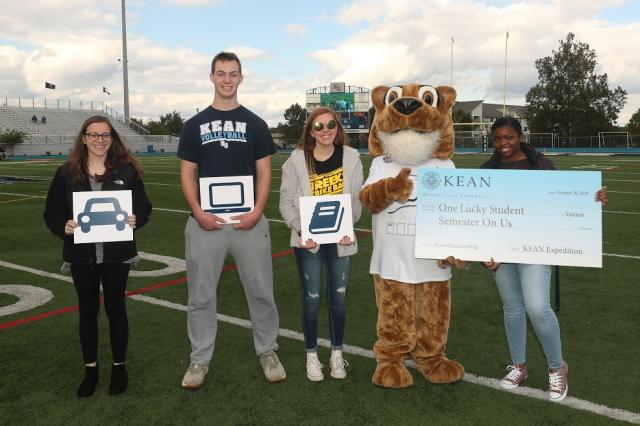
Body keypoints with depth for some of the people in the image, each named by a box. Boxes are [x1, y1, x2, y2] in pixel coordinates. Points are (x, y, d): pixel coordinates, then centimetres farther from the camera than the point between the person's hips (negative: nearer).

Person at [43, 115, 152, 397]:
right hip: (81, 254, 1)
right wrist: (63, 226, -17)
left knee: (115, 308, 9)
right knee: (87, 310, 12)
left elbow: (144, 206, 1)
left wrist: (136, 219, -19)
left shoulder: (127, 170, -2)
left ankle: (119, 366, 25)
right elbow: (52, 212, 3)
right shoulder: (67, 173, 0)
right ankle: (90, 368, 27)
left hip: (116, 253, -1)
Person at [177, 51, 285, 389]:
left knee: (260, 291, 7)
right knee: (201, 295, 7)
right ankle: (200, 358, 21)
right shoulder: (194, 125, 9)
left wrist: (257, 211, -13)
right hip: (205, 222, 1)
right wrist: (198, 213, -10)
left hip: (248, 221, 0)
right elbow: (187, 174, 6)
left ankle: (268, 352, 23)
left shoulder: (255, 124, 8)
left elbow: (264, 173, 3)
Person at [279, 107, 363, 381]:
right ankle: (312, 356, 23)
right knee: (311, 298, 5)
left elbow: (357, 199, 0)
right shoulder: (297, 160, -5)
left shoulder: (351, 157, -1)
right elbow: (286, 201, -3)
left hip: (340, 238, 2)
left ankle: (337, 354, 28)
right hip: (308, 239, -1)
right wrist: (299, 229, -18)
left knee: (338, 297, 9)